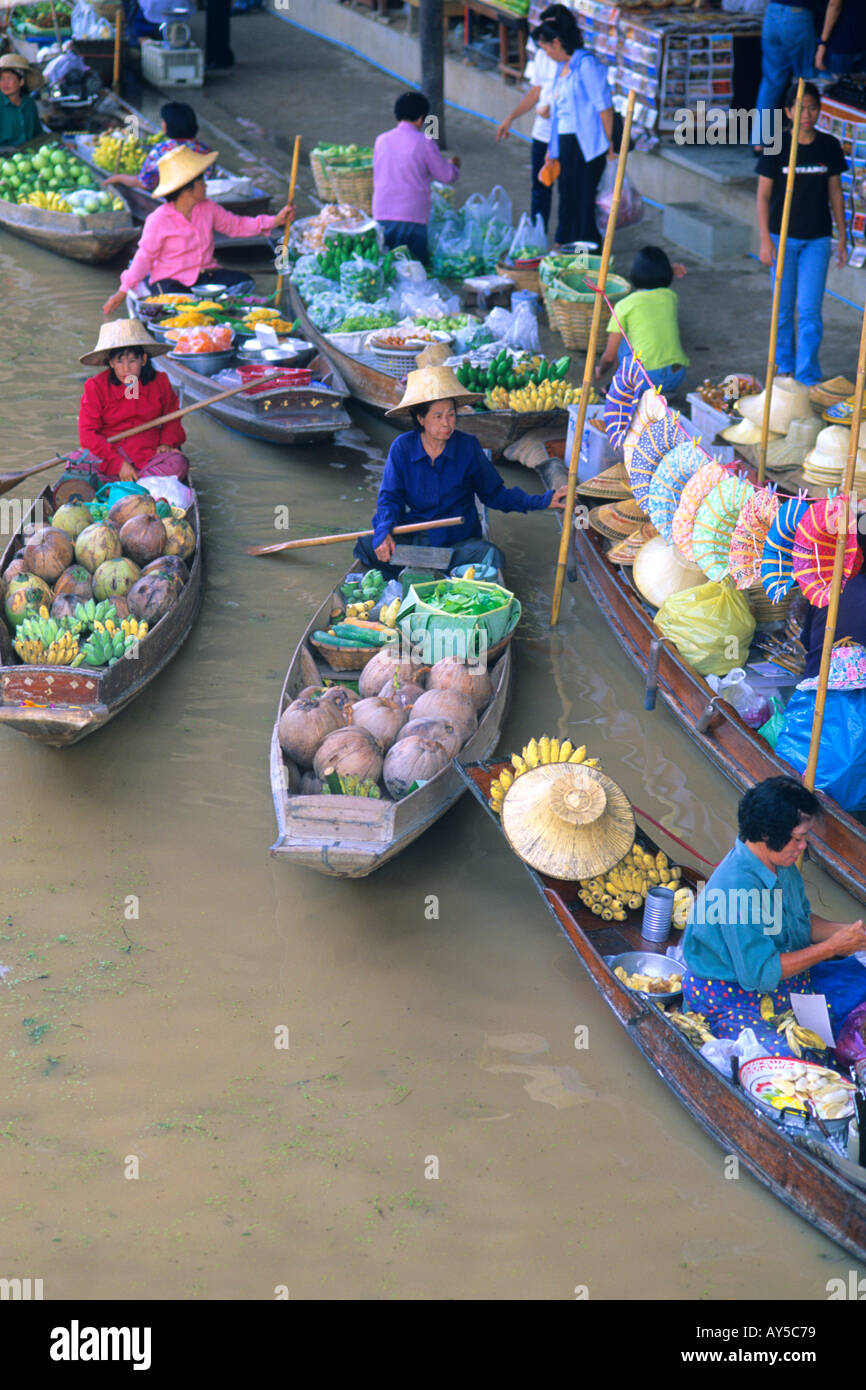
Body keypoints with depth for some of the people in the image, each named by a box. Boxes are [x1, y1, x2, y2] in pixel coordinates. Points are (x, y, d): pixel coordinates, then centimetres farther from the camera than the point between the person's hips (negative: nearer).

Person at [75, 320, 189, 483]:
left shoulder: (160, 382, 6)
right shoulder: (96, 387, -3)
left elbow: (172, 417, 23)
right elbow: (88, 433, -8)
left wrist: (167, 442, 0)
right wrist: (119, 463, -19)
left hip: (147, 454, 2)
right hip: (108, 454, -2)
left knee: (178, 464, -30)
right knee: (77, 463, -33)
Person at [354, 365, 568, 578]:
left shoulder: (468, 446, -3)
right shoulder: (402, 447, -3)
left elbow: (494, 494, 4)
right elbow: (390, 497, -2)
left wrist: (542, 501, -9)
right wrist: (384, 533, -23)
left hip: (459, 540, 0)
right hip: (413, 535, 0)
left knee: (492, 557, -32)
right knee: (368, 546, -27)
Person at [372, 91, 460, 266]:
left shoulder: (381, 140, 9)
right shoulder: (424, 142, -4)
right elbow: (446, 176, 5)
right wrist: (454, 165, 30)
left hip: (381, 214, 4)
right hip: (412, 215, -4)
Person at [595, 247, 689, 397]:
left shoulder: (625, 305, 1)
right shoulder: (670, 297, 12)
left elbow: (609, 356, 6)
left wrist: (600, 371, 27)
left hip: (645, 378, -4)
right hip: (677, 378, 4)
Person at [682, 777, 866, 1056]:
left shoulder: (782, 864, 0)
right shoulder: (736, 888, -30)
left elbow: (802, 922, 16)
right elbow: (760, 974, -26)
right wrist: (831, 947, -21)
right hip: (730, 998, -10)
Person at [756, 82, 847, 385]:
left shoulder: (829, 146, -1)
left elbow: (835, 192, 7)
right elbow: (763, 195, -5)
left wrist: (842, 236, 8)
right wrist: (765, 241, -10)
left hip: (817, 239, 1)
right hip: (783, 237, -1)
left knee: (810, 311, -5)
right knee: (783, 308, 10)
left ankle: (807, 377, 0)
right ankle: (784, 367, 29)